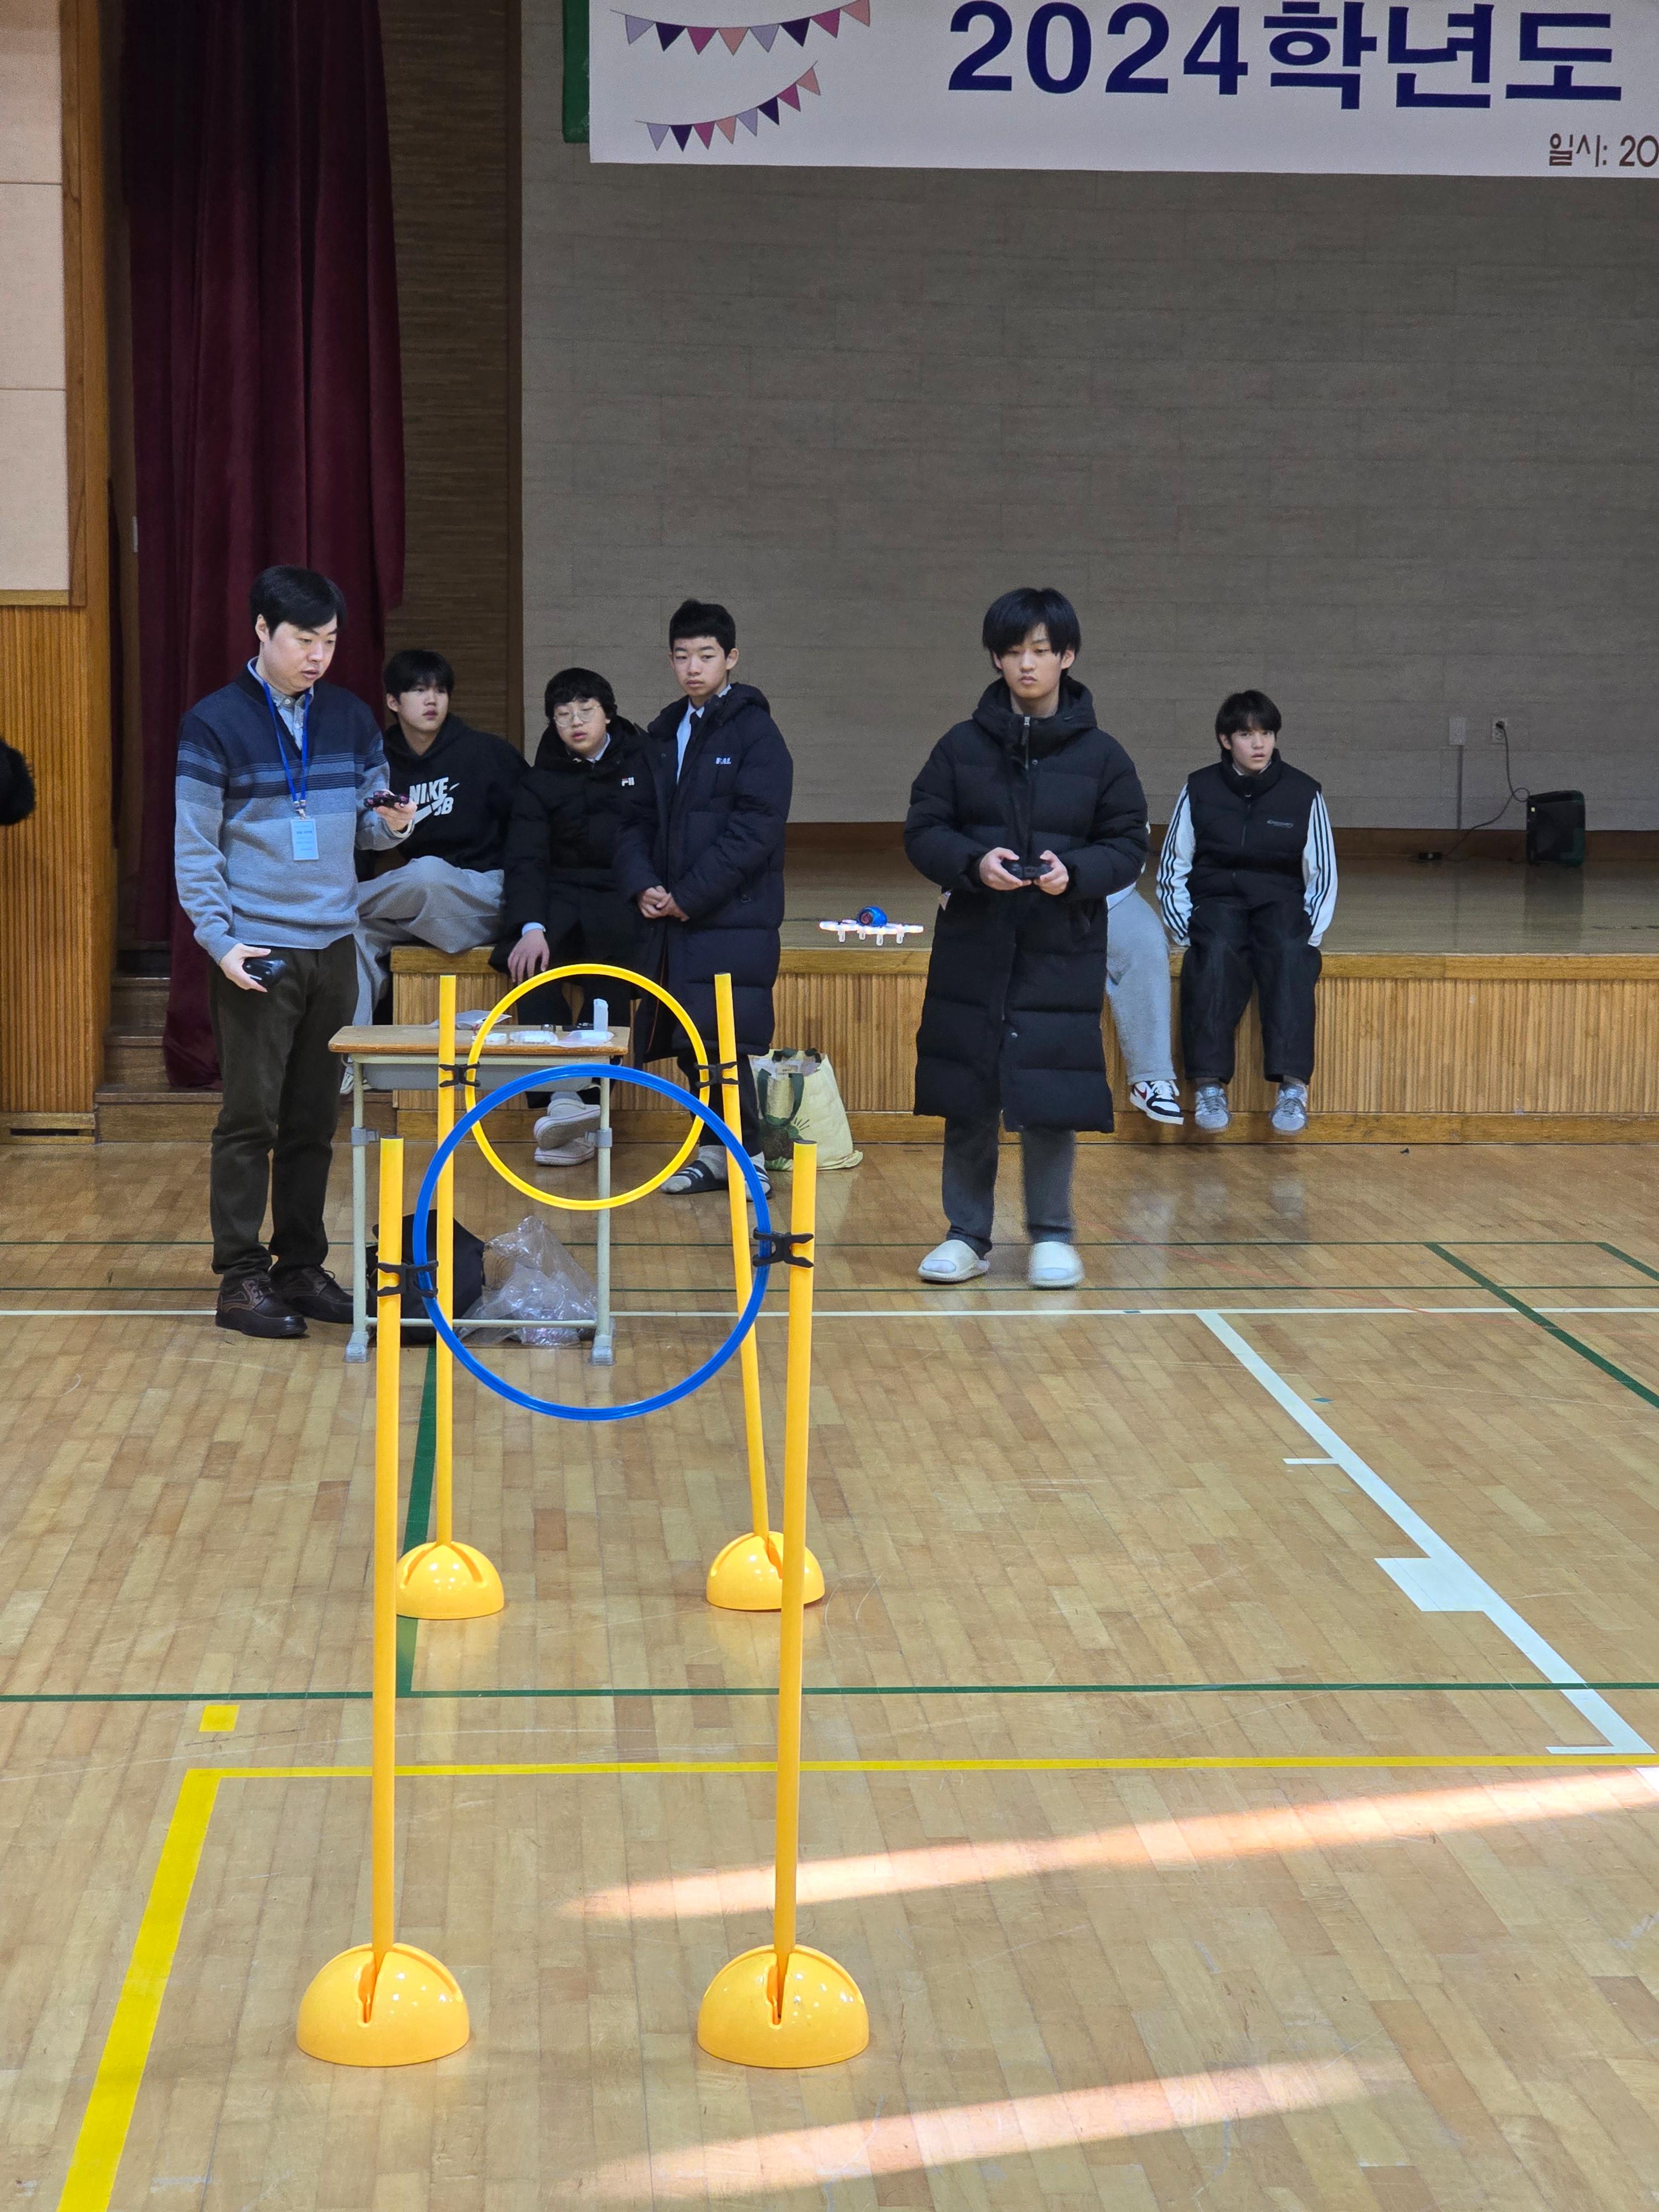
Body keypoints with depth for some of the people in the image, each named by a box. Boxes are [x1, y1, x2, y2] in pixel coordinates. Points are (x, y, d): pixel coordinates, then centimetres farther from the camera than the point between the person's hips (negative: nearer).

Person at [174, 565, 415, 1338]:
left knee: (314, 1121, 9)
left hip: (333, 947, 5)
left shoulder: (350, 718, 9)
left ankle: (301, 1267, 18)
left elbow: (365, 825, 13)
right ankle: (242, 1279, 2)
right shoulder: (215, 723, -6)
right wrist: (222, 942, -14)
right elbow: (194, 848, -6)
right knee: (251, 1120, -3)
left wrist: (389, 824, -11)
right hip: (257, 955, -5)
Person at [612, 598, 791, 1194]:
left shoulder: (755, 732, -5)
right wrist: (642, 886, -3)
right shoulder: (664, 734, 16)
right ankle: (718, 1150, 17)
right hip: (676, 920, 6)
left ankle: (745, 1155, 0)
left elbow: (754, 831, -13)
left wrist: (689, 896, -14)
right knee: (690, 1043, 7)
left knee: (721, 1040, -11)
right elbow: (639, 820, 16)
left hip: (734, 921, -6)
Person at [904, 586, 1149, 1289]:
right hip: (971, 949, 1)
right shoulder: (962, 746, 3)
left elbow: (1128, 848, 4)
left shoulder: (1101, 755, 2)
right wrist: (974, 863, -15)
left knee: (1050, 1099, -1)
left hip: (1062, 954, -1)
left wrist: (1074, 872, -16)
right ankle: (968, 1235, 16)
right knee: (967, 1100, 5)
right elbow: (922, 832, 4)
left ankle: (1052, 1234, 14)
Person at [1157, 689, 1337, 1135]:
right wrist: (1187, 930, -7)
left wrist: (1308, 935, -5)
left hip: (1280, 901, 0)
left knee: (1290, 957, -35)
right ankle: (1209, 1084, -40)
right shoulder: (1199, 790, 3)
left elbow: (1322, 876, 9)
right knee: (1215, 954, -36)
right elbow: (1172, 870, 8)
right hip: (1216, 900, 0)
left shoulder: (1303, 793, 3)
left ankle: (1293, 1085, -43)